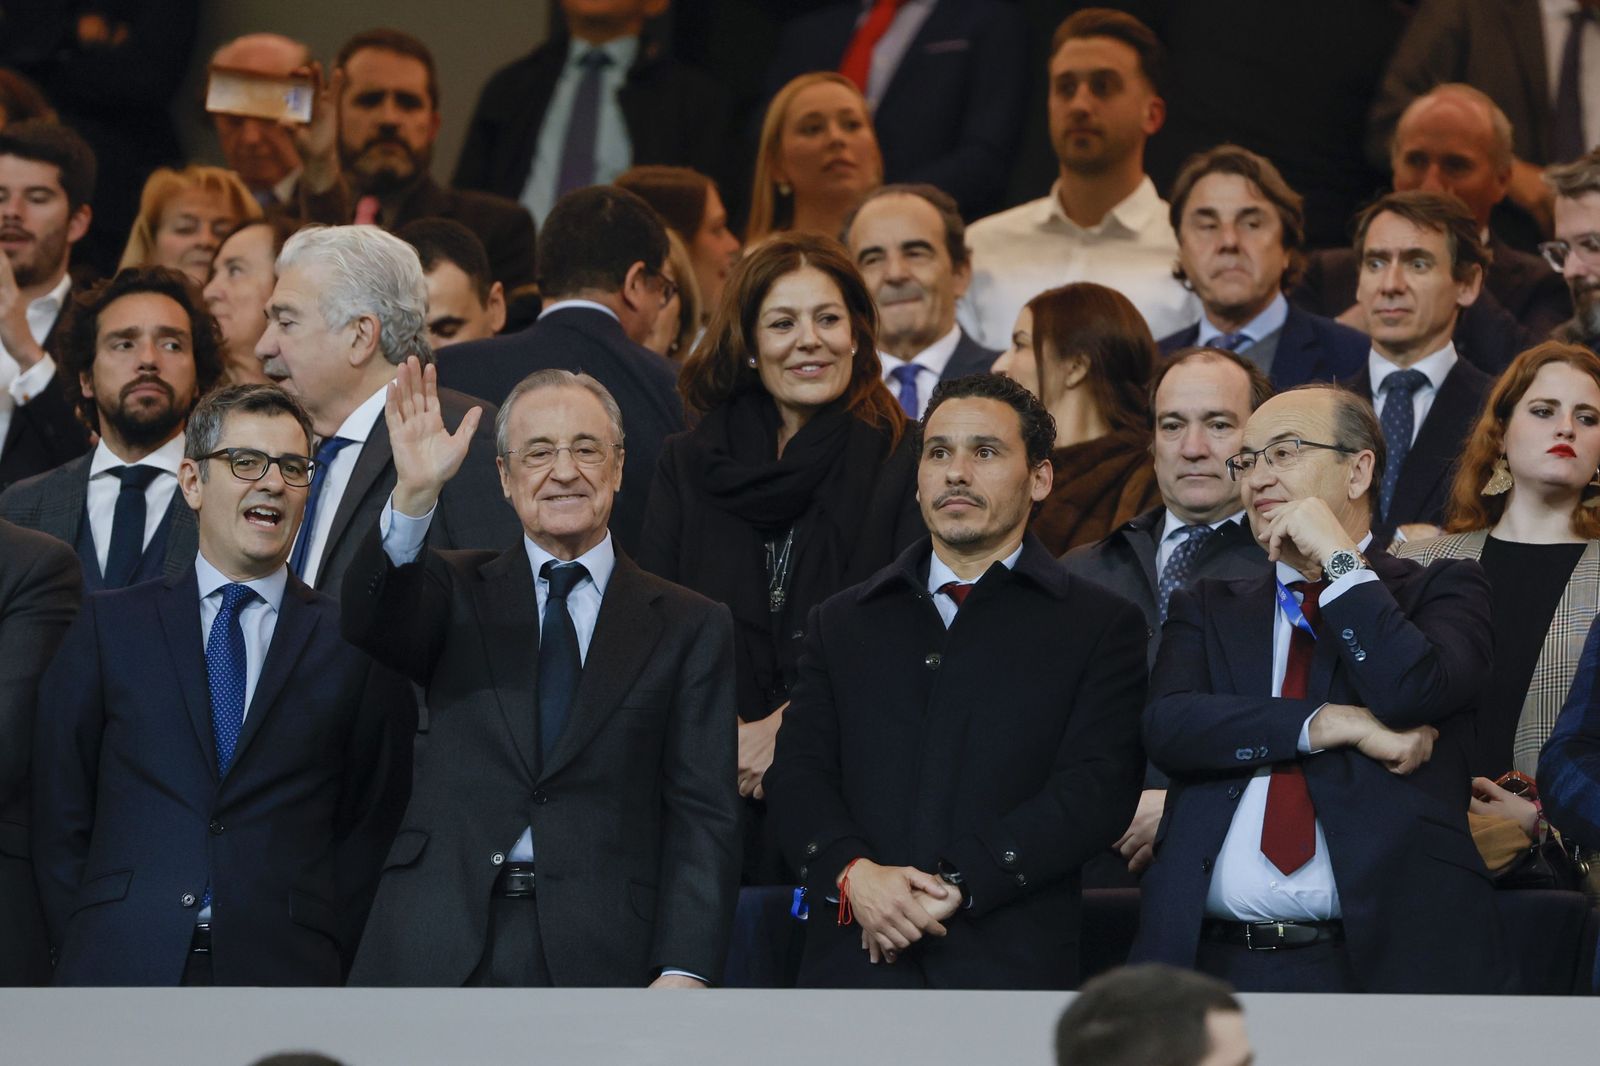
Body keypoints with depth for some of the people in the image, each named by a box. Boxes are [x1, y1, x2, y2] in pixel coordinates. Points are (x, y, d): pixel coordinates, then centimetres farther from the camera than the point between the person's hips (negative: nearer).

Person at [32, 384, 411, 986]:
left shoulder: (354, 645, 9)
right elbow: (60, 814, 9)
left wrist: (321, 959, -2)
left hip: (282, 980, 0)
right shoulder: (111, 626, 10)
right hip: (124, 973, 0)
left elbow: (371, 826, 8)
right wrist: (87, 952, 0)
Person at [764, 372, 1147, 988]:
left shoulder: (1102, 629, 9)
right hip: (854, 956, 2)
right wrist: (853, 872, -11)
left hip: (1010, 962, -2)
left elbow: (1097, 787, -3)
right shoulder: (842, 624, 21)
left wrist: (957, 885, -13)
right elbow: (798, 774, 11)